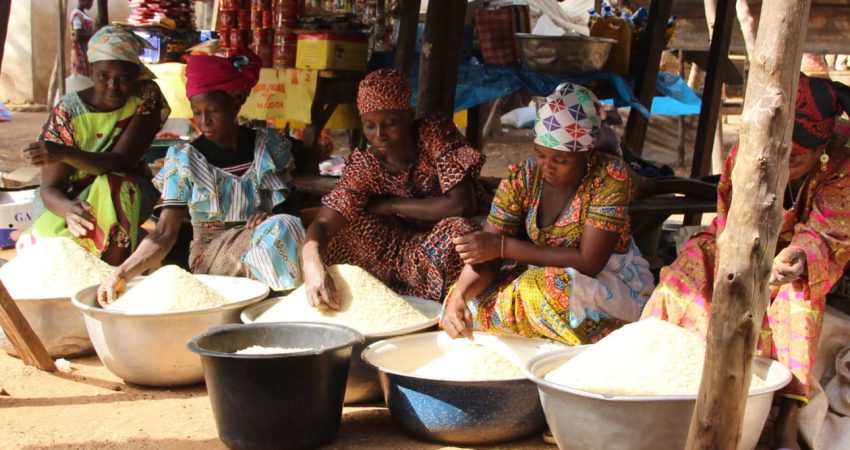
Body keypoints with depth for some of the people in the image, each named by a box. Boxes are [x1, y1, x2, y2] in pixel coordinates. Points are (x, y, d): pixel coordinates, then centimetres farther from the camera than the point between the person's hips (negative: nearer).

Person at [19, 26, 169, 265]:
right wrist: (69, 209, -44)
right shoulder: (67, 112, -16)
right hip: (69, 199, 0)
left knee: (114, 186, -35)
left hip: (124, 195, 0)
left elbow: (122, 162, -24)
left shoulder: (146, 98, -14)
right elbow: (50, 187, -18)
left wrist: (64, 153, -42)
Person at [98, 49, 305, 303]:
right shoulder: (184, 161, -3)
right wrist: (123, 274, -23)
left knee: (285, 226, -33)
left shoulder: (269, 146, 5)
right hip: (210, 256, -3)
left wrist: (271, 214, -13)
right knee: (281, 230, -32)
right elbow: (164, 235, -8)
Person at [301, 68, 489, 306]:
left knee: (455, 229, -37)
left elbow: (461, 205, -26)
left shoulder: (435, 132, -19)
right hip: (412, 246, 3)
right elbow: (323, 223, -23)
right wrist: (312, 264, -46)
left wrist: (391, 205, -20)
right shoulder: (364, 166, -13)